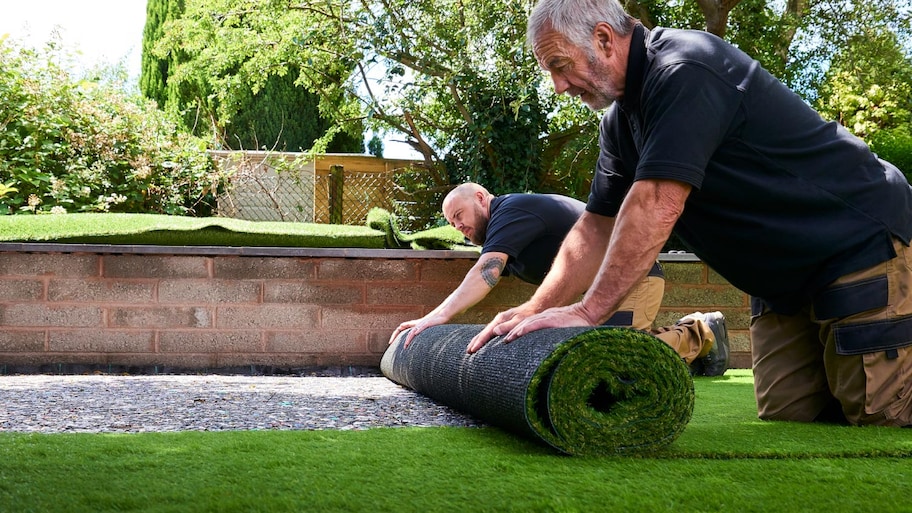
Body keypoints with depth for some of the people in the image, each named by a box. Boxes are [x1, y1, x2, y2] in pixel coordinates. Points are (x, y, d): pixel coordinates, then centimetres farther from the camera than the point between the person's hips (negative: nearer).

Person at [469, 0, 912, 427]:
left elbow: (656, 205, -31)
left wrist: (588, 311, -30)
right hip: (783, 282, 9)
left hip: (862, 245, -9)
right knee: (785, 424, 2)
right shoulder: (621, 120, 7)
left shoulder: (684, 71, -23)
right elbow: (597, 226, 9)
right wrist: (536, 309, -3)